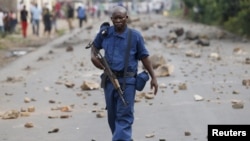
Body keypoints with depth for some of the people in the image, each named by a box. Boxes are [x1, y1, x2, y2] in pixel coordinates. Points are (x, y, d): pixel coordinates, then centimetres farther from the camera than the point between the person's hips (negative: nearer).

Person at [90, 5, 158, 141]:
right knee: (112, 114, 12)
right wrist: (93, 55, 1)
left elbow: (144, 57, 3)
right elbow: (95, 45, 23)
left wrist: (153, 77, 3)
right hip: (109, 79, 4)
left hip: (127, 80, -4)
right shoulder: (105, 33, 3)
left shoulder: (135, 36, -4)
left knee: (124, 115, -9)